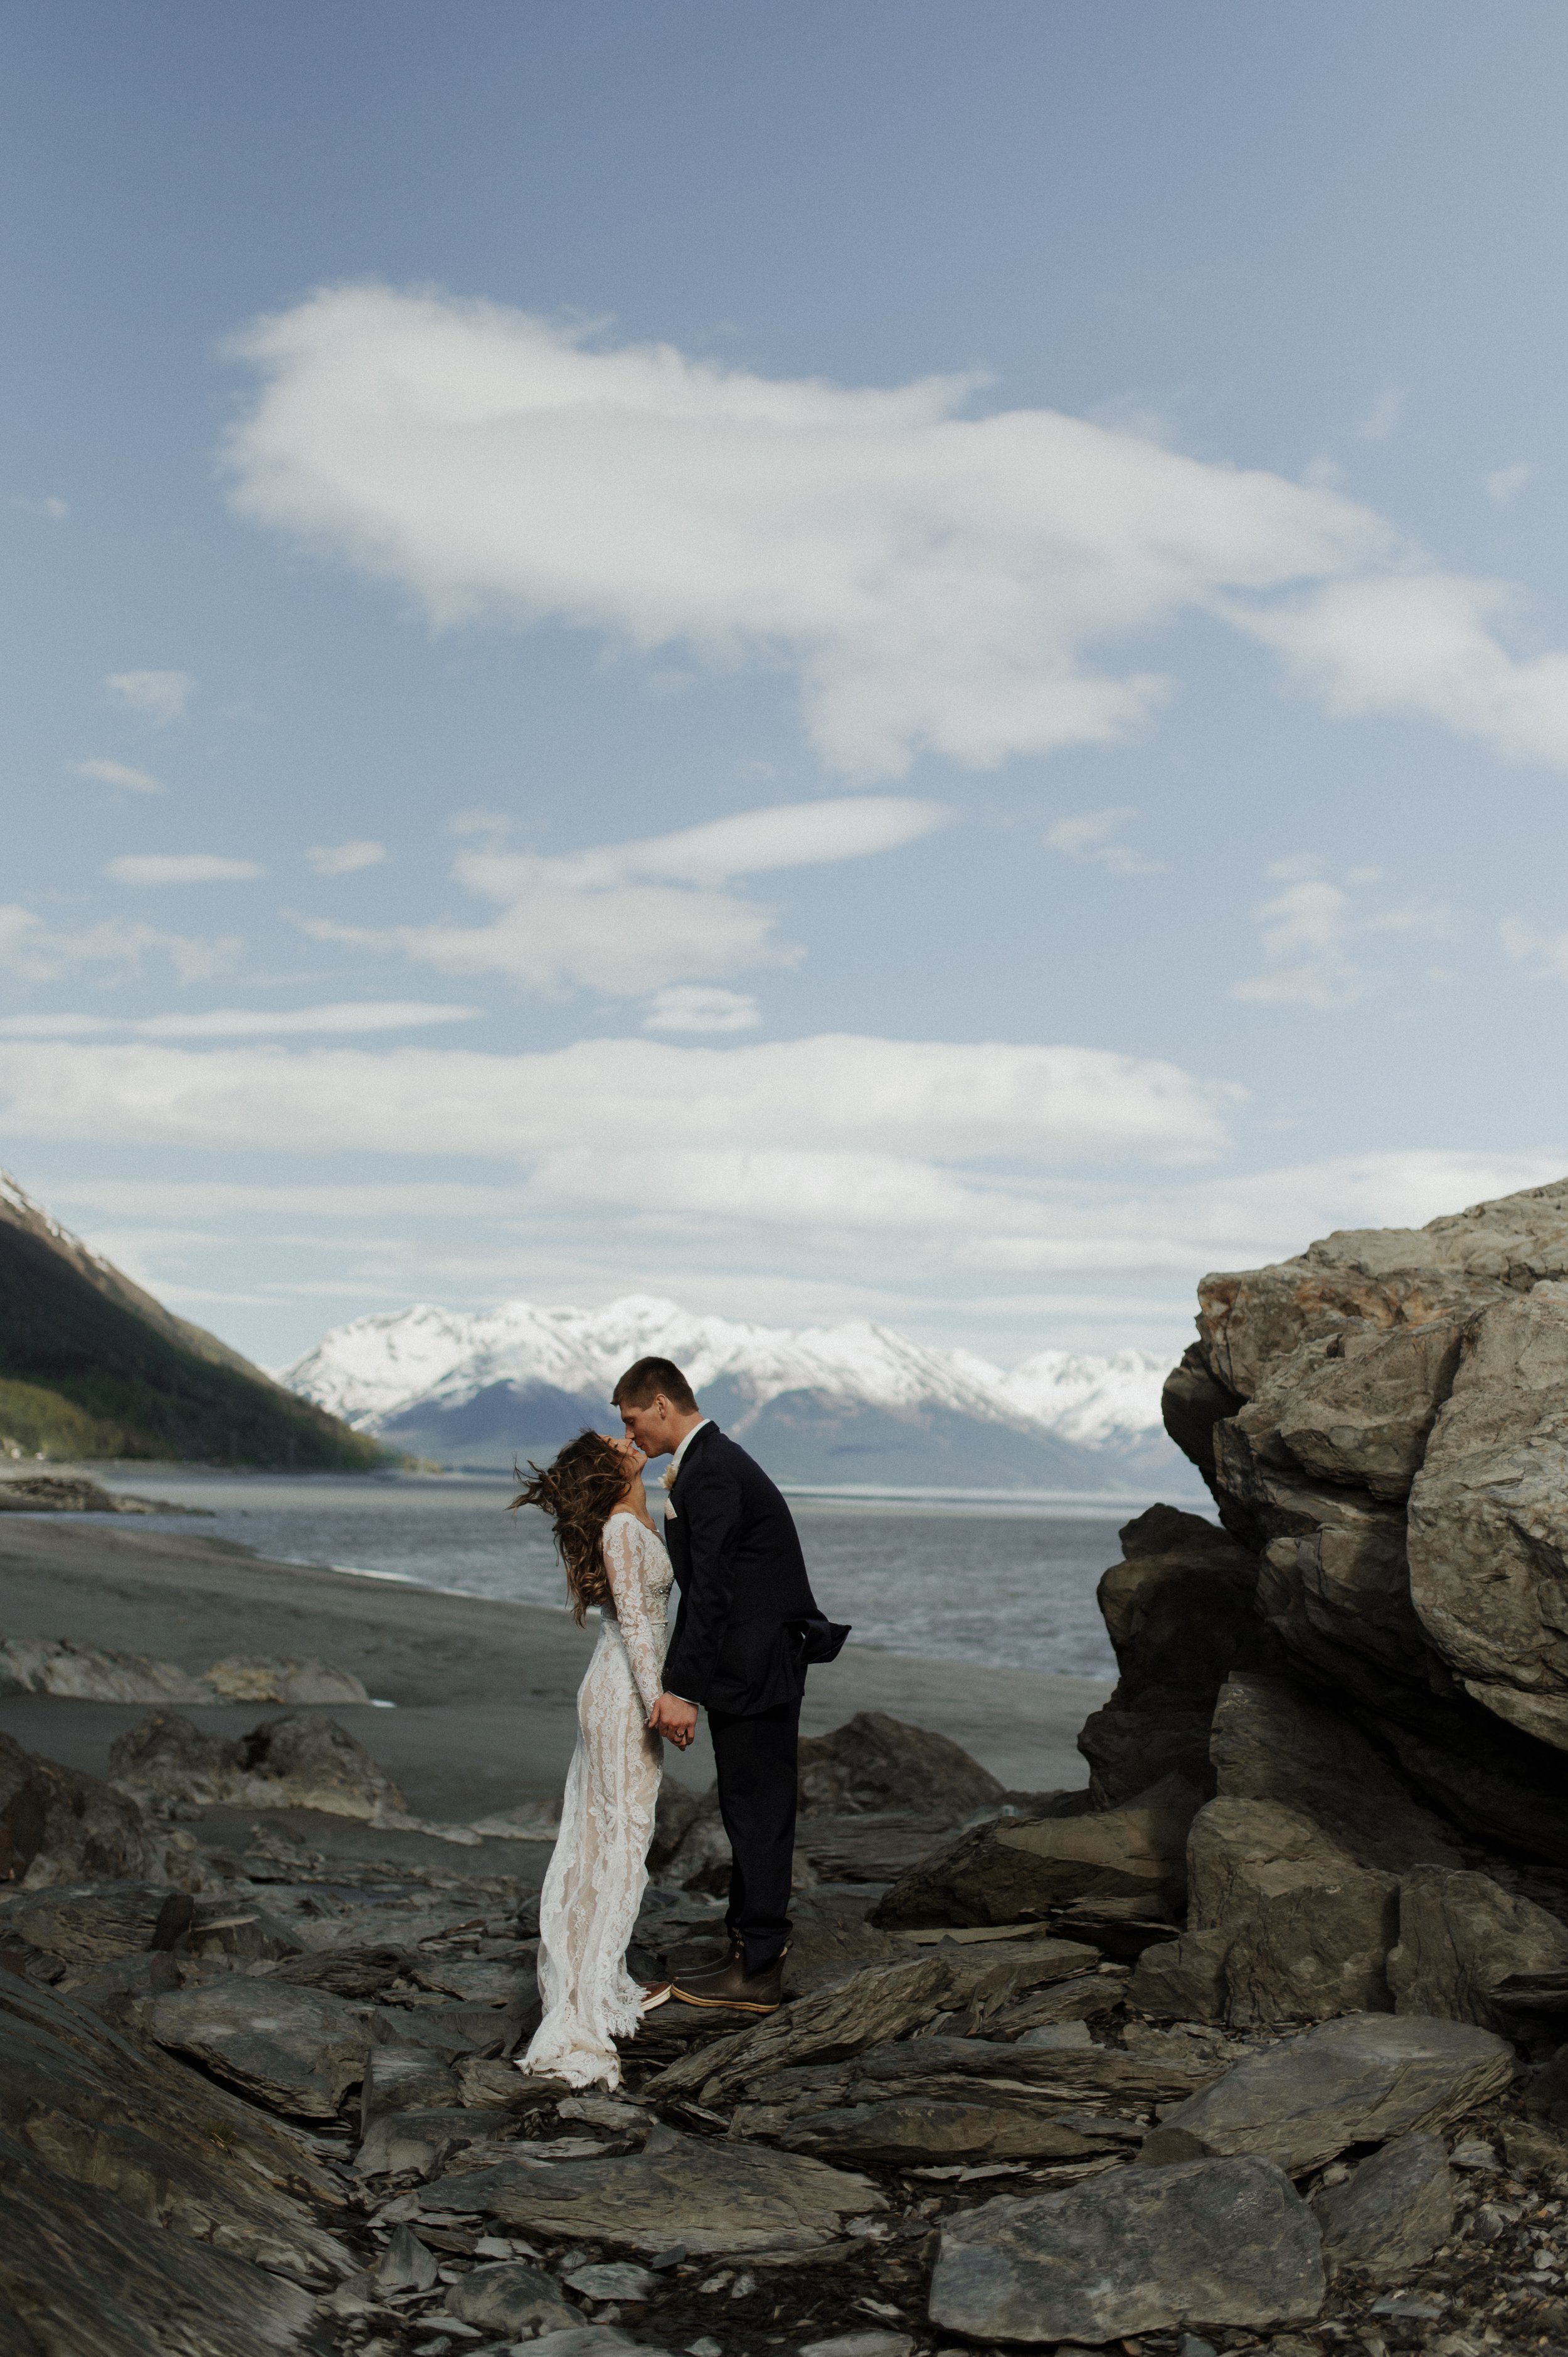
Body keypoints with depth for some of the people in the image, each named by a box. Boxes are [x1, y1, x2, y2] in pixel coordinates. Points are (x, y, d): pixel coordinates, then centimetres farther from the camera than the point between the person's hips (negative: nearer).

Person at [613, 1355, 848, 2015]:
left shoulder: (710, 1473, -17)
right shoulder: (711, 1461, 15)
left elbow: (710, 1590, -22)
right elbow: (703, 1584, 20)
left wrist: (683, 1689, -22)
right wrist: (680, 1680, 24)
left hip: (752, 1672, -10)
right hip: (754, 1667, 10)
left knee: (758, 1816, -2)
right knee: (751, 1812, 16)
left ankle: (758, 1975, 5)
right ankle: (752, 1942, 26)